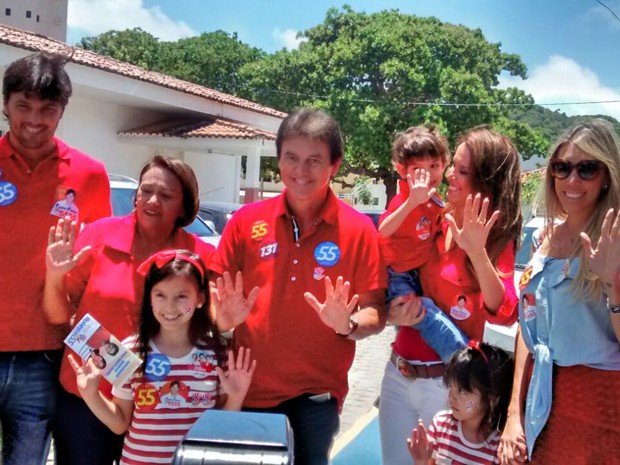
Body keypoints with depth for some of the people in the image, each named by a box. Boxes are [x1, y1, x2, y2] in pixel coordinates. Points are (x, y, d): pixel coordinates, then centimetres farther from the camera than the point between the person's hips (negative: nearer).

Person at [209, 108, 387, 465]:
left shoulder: (359, 229, -5)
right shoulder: (246, 221, -1)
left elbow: (377, 314, -1)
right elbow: (217, 299, 7)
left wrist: (349, 324, -21)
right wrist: (226, 317, -14)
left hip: (316, 397, -1)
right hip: (248, 391, 1)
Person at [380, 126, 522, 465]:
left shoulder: (497, 238, -8)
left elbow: (503, 313, -22)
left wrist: (477, 251, -32)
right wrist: (392, 313, -13)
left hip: (449, 382, -4)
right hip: (398, 372, 4)